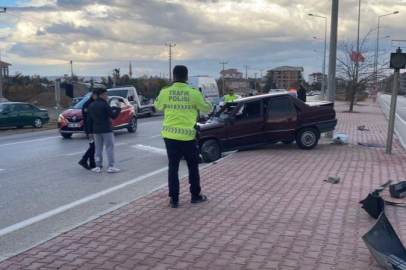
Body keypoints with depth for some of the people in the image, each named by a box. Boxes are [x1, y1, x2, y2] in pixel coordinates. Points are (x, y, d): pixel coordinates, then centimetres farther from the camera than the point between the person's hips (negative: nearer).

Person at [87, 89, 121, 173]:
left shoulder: (91, 106, 11)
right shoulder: (104, 104, -10)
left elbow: (89, 120, 12)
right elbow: (113, 116, -12)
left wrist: (91, 130, 16)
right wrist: (118, 109, 4)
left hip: (96, 130, 6)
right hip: (106, 129, -6)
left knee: (98, 149, 11)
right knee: (110, 148, -2)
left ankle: (98, 167, 12)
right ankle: (111, 167, -5)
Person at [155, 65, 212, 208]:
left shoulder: (165, 92, -3)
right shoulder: (194, 93, -7)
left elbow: (158, 106, 17)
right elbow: (206, 108, 9)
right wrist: (208, 103, 30)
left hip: (170, 135, 2)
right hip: (187, 135, -1)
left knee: (173, 166, 9)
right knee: (193, 166, 14)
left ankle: (174, 199, 9)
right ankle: (195, 195, 24)